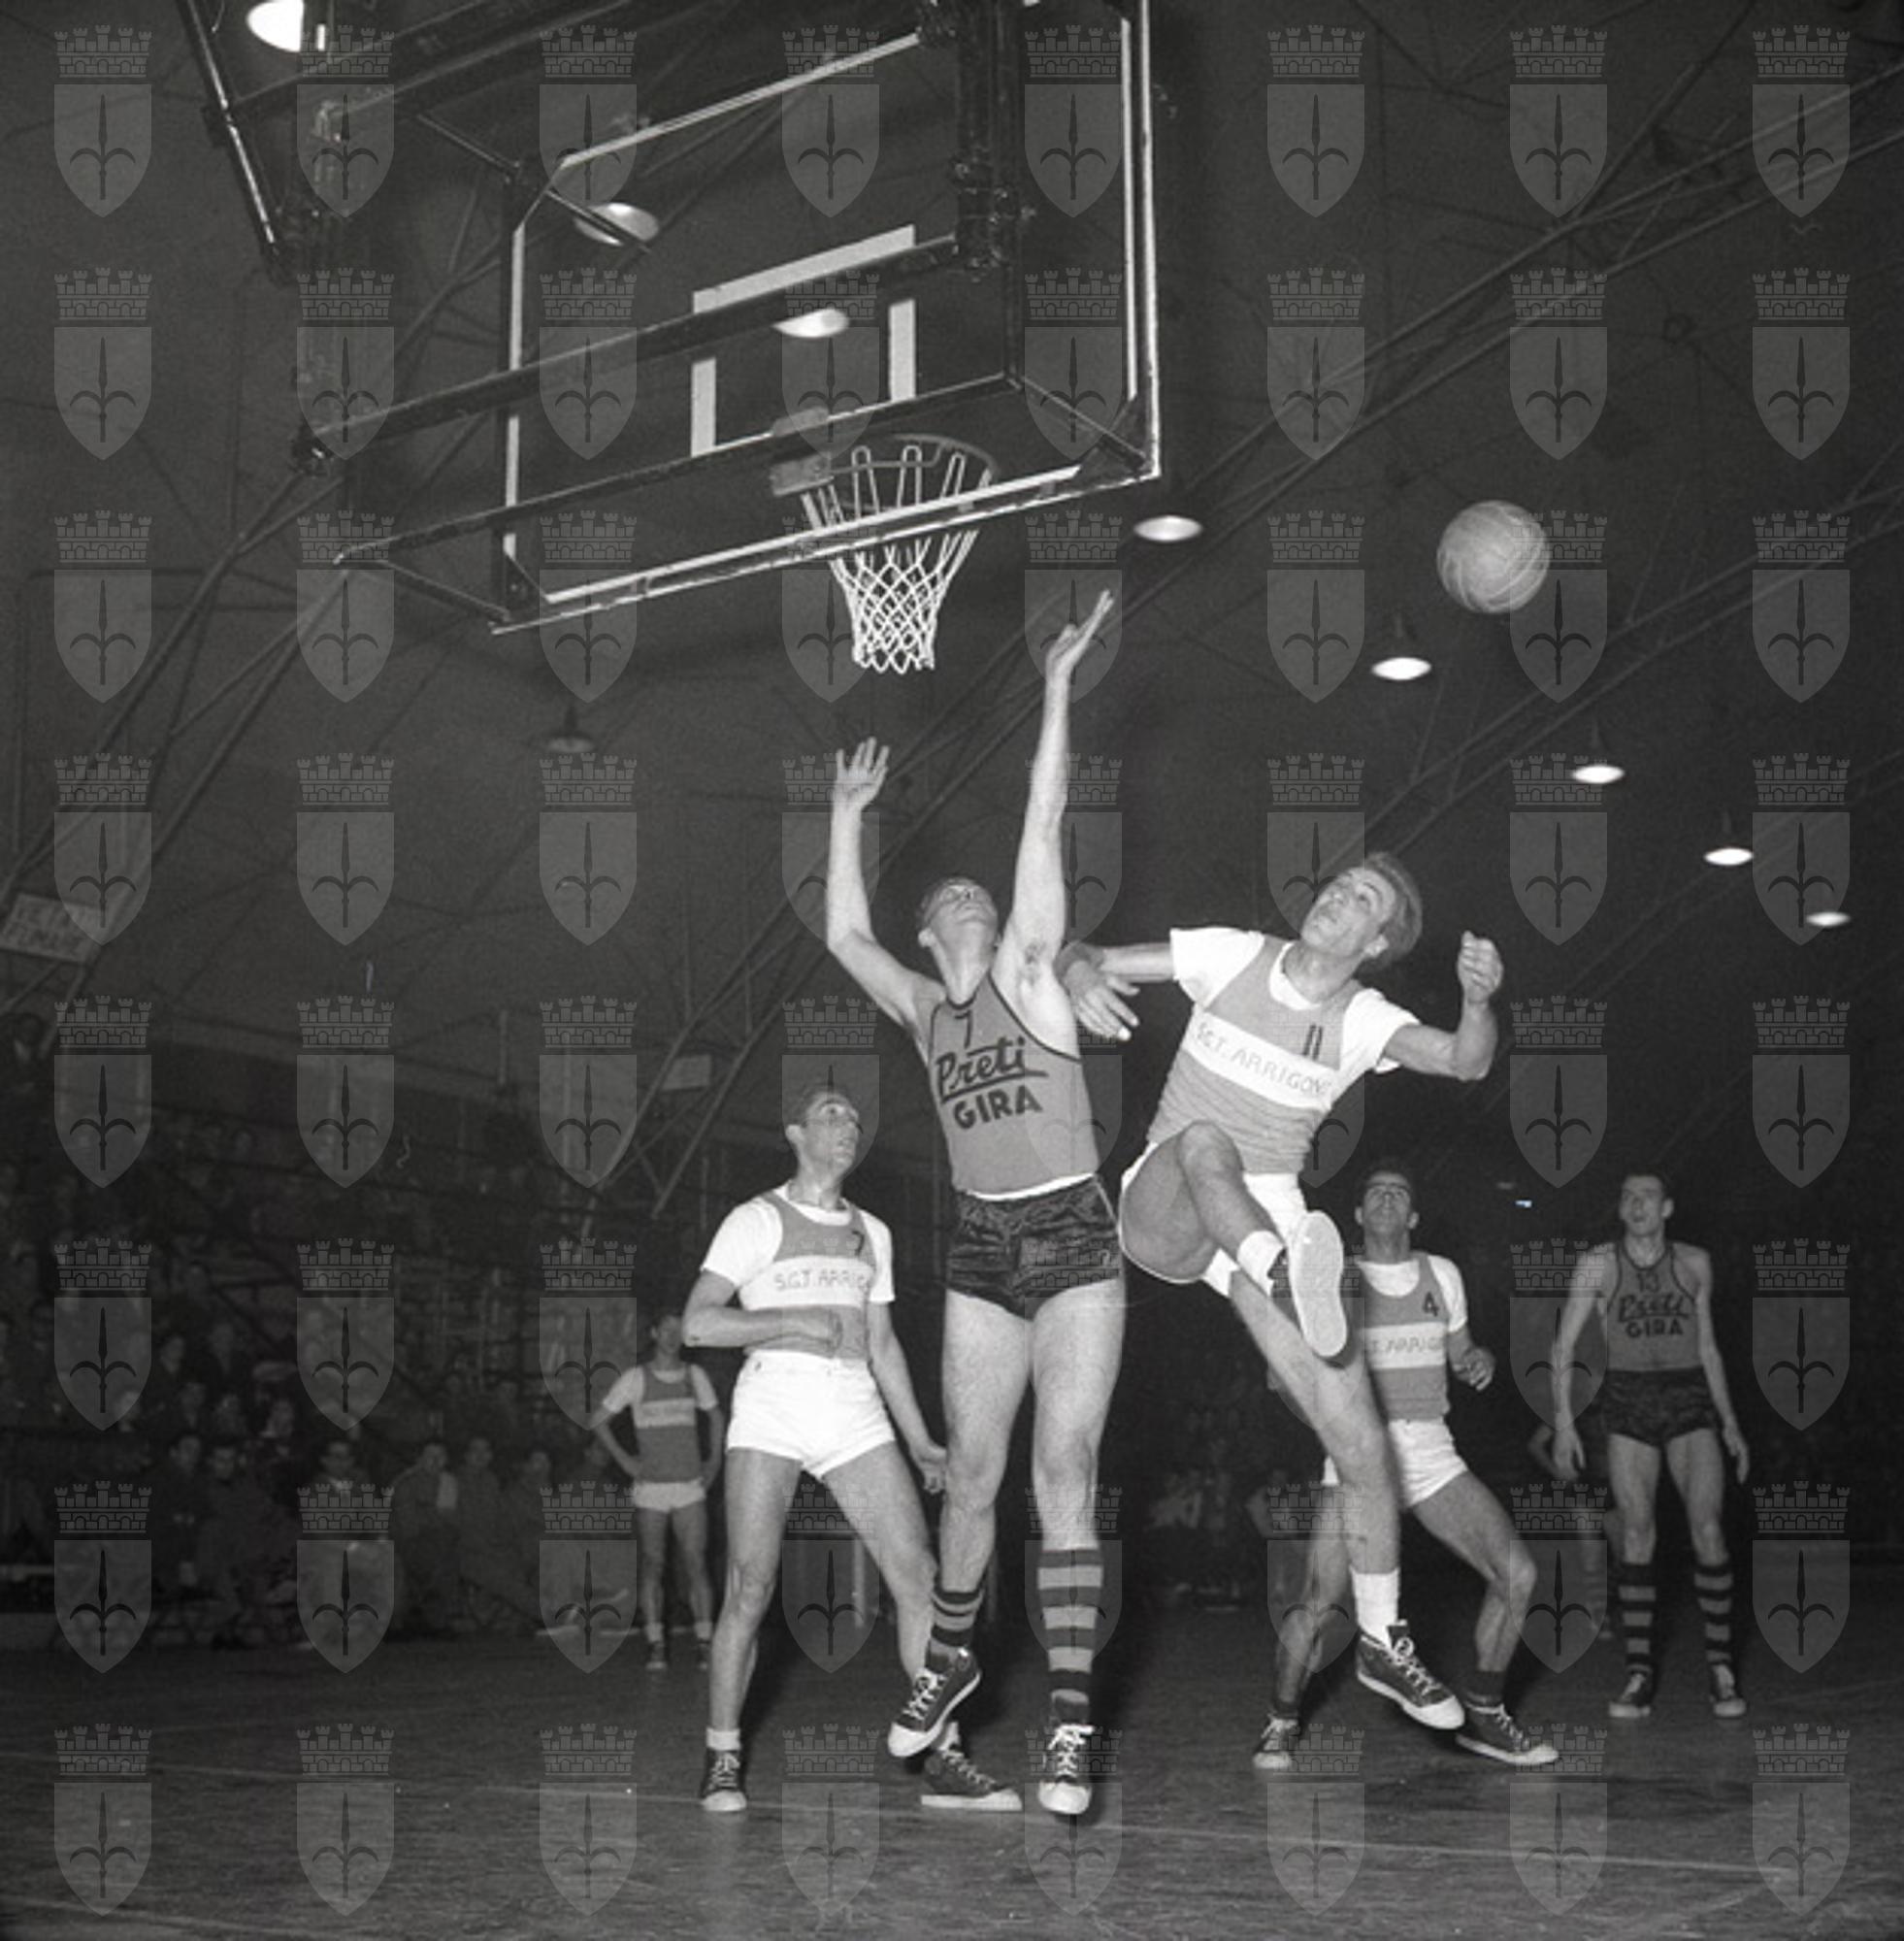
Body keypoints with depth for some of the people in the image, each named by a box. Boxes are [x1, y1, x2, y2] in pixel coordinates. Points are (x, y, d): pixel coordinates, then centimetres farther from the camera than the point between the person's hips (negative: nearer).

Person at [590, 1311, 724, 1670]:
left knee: (696, 1564, -6)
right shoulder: (635, 1378, -2)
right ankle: (656, 1647, 6)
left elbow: (715, 1416, 22)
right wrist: (623, 1460, -4)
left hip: (690, 1487, 1)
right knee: (652, 1567, 0)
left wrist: (715, 1460, 10)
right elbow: (597, 1421, 3)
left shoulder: (695, 1375, 6)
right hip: (650, 1489, -1)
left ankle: (704, 1644, -3)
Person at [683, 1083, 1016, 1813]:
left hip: (856, 1415, 4)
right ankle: (721, 1760, 8)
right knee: (749, 1591, -7)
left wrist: (920, 1441, 17)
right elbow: (696, 1324, -5)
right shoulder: (758, 1220, 3)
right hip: (771, 1404, -4)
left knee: (919, 1579, -7)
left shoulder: (872, 1233, 20)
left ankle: (944, 1760, -1)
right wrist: (794, 1319, -11)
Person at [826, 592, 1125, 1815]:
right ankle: (953, 1656, 30)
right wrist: (851, 815, 15)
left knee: (1065, 1472, -9)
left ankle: (1070, 1717, -10)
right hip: (981, 1252, 4)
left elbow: (1044, 829, -9)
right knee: (973, 1475, 9)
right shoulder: (924, 1010, 11)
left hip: (1074, 1239, -4)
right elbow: (844, 935, 10)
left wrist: (1058, 690, -15)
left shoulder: (1027, 975, -1)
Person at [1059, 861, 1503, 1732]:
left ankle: (1381, 1643, 15)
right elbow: (1081, 955, 2)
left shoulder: (1364, 1020, 1)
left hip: (1271, 1224, 2)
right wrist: (1081, 976, -22)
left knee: (1364, 1451, -5)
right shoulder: (1235, 957, 0)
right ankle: (1290, 1278, -70)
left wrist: (1479, 999, -39)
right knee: (1203, 1139, -39)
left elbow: (1463, 1061, -17)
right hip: (1162, 1210, -1)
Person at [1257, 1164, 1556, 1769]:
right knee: (1318, 1604, -14)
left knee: (1517, 1574, -10)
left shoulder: (1442, 1274, 8)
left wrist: (1479, 1361, -3)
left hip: (1432, 1456, 3)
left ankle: (1482, 1715, 10)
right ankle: (1283, 1720, 13)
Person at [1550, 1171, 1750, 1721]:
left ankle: (1719, 1666, 1)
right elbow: (1563, 1345, -1)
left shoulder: (1694, 1263, 5)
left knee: (1708, 1532, -11)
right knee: (1637, 1536, -3)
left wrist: (1730, 1422, 10)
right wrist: (1563, 1422, -9)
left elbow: (1706, 1347, 13)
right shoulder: (1598, 1263, -2)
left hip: (1691, 1404, 1)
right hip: (1628, 1405, -1)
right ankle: (1639, 1676, 4)